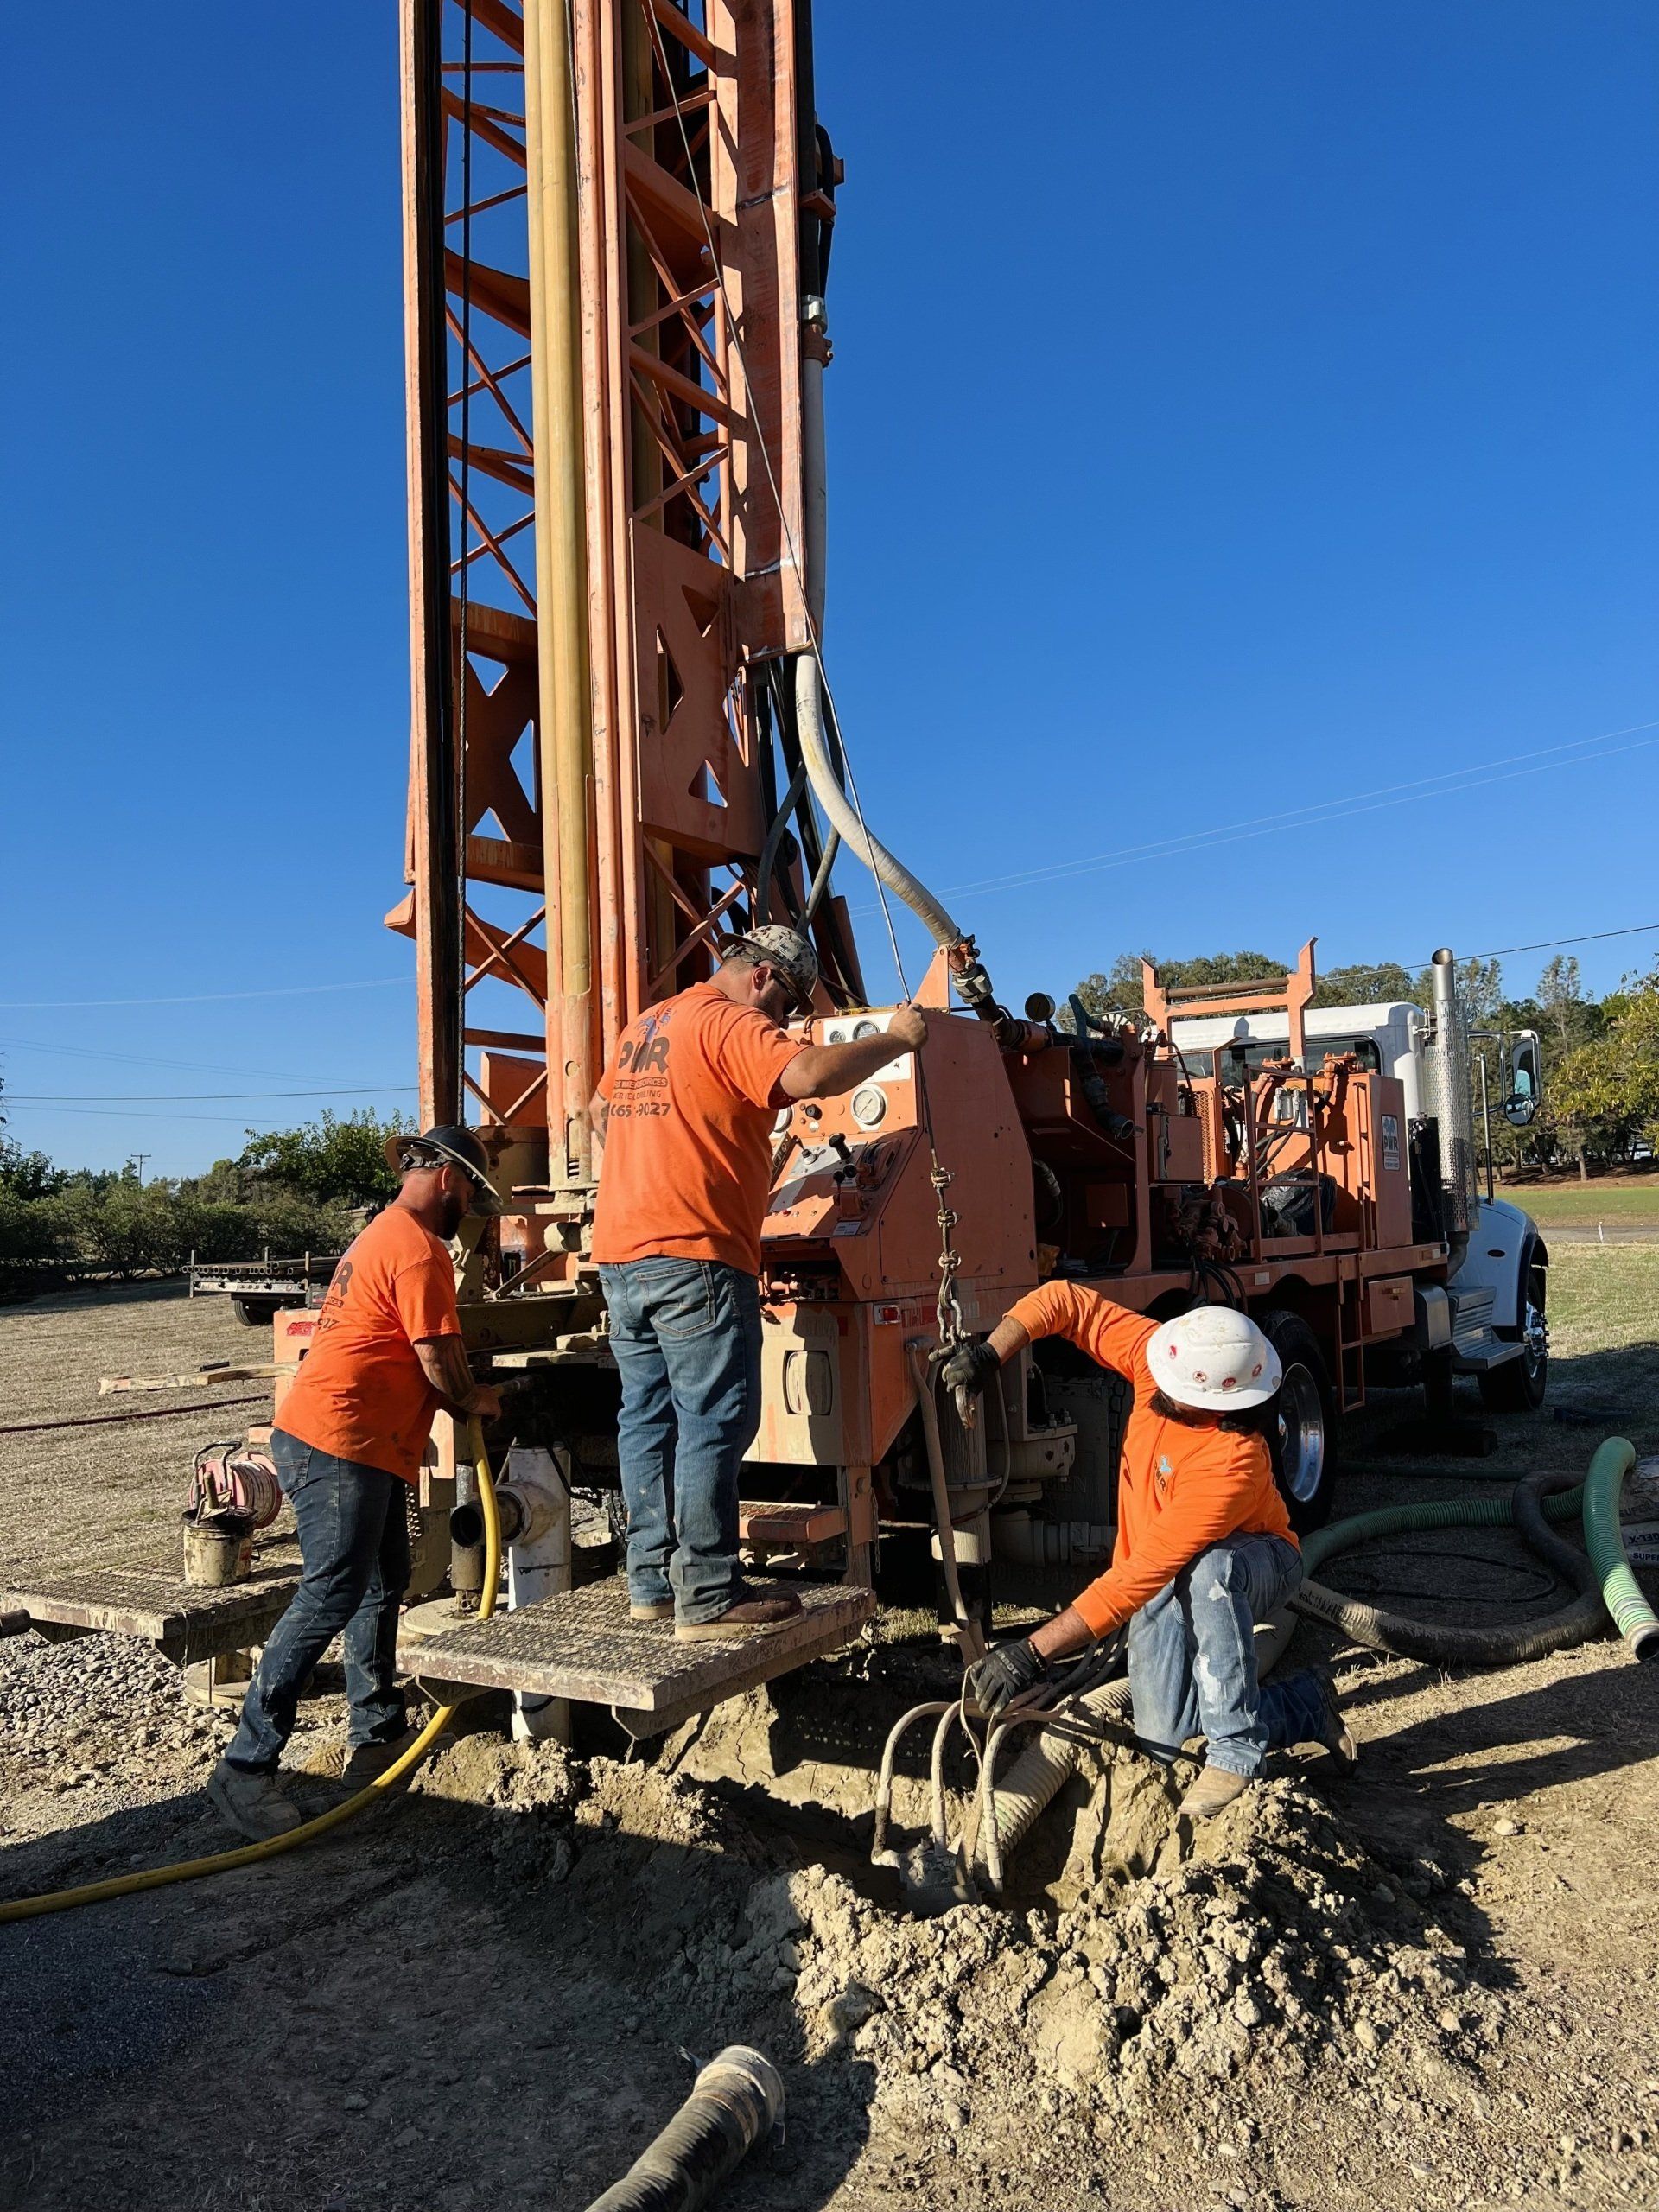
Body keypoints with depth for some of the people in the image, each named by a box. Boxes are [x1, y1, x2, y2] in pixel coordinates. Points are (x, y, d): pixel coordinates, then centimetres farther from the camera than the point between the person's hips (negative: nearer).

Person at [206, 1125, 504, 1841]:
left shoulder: (383, 1235, 20)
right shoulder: (419, 1249, -14)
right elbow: (439, 1363, -14)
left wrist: (459, 1397, 16)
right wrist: (476, 1400, 5)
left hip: (364, 1446, 11)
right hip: (339, 1442, -11)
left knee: (383, 1583, 16)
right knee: (331, 1596, -11)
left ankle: (377, 1734, 26)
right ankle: (246, 1765, -8)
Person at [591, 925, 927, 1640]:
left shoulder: (645, 1025, 21)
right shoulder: (730, 1023, -8)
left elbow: (601, 1110, 33)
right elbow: (810, 1075, -25)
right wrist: (895, 1039, -12)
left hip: (620, 1253, 9)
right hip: (694, 1257, -9)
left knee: (648, 1416, 11)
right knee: (715, 1422, -5)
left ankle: (651, 1582, 17)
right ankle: (709, 1599, -4)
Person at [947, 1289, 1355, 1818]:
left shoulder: (1231, 1464, -39)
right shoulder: (1156, 1359, -24)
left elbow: (1138, 1577, -40)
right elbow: (1067, 1302, -14)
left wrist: (1032, 1654, -41)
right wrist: (990, 1353, -30)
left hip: (1253, 1562, -5)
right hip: (1171, 1580, 5)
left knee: (1207, 1569, -42)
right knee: (1162, 1738, -11)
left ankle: (1236, 1753, -24)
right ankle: (1304, 1704, 14)